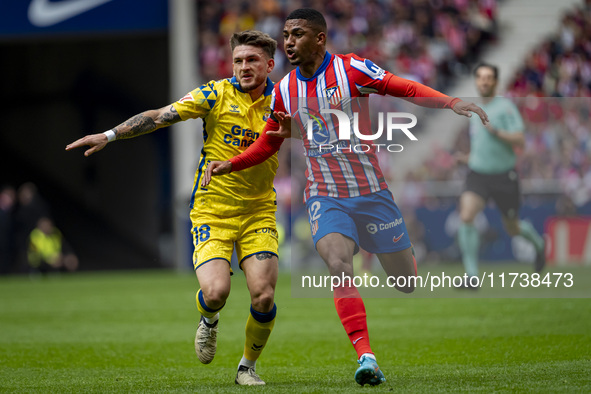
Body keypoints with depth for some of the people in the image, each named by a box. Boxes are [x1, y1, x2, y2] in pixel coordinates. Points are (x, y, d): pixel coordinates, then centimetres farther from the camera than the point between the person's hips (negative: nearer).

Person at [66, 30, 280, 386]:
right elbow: (160, 117, -6)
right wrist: (109, 135, -12)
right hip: (212, 211, -2)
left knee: (264, 296, -13)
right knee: (216, 292, -21)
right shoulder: (216, 94, -5)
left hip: (259, 213, 2)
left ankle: (248, 365, 15)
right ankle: (209, 322, 19)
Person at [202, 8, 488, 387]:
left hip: (371, 192, -1)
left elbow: (406, 89, -12)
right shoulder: (284, 89, 3)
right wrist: (229, 164, 3)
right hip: (325, 196, 1)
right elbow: (269, 144, 17)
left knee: (407, 282, 4)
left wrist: (451, 103, -26)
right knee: (338, 263, -27)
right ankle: (366, 357, -29)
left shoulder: (351, 69, -9)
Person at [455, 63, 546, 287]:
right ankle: (472, 277, -20)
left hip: (504, 176, -4)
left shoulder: (505, 107, -11)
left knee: (513, 229, 11)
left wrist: (495, 131, -31)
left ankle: (537, 243, 49)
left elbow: (520, 141, -20)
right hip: (478, 175, 4)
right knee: (466, 217, -21)